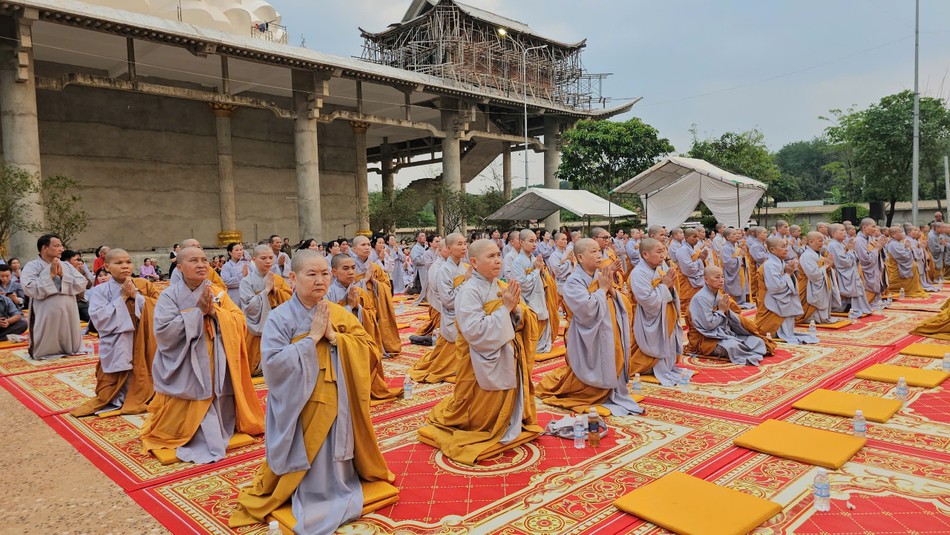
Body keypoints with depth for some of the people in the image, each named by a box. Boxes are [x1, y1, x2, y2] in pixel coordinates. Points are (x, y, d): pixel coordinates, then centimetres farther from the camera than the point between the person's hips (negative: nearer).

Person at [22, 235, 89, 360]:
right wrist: (50, 275, -15)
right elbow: (29, 288, -19)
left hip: (69, 314, 4)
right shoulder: (32, 266, -4)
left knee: (71, 348, 16)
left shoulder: (67, 265, 10)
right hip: (46, 316, -4)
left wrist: (63, 276, -11)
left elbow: (83, 284, 0)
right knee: (44, 349, 7)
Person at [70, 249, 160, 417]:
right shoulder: (100, 291, -5)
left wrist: (135, 296, -13)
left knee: (139, 385, 7)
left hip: (143, 345, 2)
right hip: (116, 348, -2)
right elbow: (99, 319, -15)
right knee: (120, 392, 4)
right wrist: (123, 297, -14)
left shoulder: (144, 285, 3)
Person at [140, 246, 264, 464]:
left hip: (216, 368, 3)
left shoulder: (217, 293, 6)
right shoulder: (170, 295, -6)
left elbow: (239, 322, 0)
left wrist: (214, 311, -16)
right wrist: (197, 310, -17)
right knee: (184, 418, -2)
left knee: (218, 414, 6)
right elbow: (163, 331, -17)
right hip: (183, 370, -3)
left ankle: (212, 438, 32)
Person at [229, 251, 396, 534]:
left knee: (334, 456, 13)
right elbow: (273, 363, -19)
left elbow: (367, 347, -2)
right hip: (301, 406, -4)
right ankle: (310, 507, 25)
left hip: (337, 404, 4)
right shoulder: (280, 318, -10)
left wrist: (334, 336, -15)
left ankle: (338, 497, 36)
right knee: (307, 459, 3)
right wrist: (312, 337, -20)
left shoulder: (341, 315, 3)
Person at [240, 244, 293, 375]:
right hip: (256, 329, -3)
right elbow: (250, 307, -16)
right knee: (257, 365, 2)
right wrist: (266, 290, -17)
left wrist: (275, 289, -12)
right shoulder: (247, 281, -7)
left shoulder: (279, 280, 5)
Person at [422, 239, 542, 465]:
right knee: (483, 415, 8)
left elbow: (524, 322, 6)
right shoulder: (469, 292, -19)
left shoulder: (502, 288, 4)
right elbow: (475, 332, -28)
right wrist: (504, 308, -24)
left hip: (508, 360, 7)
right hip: (484, 365, -7)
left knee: (510, 404, 19)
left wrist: (516, 308, -16)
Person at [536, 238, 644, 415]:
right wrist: (602, 289, -13)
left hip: (611, 335, 6)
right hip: (591, 338, -6)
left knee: (611, 372, 11)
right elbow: (587, 309, -25)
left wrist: (611, 289, -12)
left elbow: (624, 305, 5)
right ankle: (552, 383, 26)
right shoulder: (574, 281, -14)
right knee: (592, 378, 5)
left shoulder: (602, 276, 6)